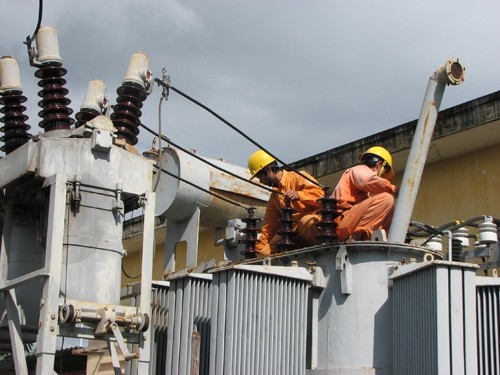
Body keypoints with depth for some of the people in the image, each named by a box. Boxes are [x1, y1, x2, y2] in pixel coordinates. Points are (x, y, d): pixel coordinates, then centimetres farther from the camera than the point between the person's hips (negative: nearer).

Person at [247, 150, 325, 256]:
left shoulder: (297, 177, 0)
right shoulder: (274, 196, 24)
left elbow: (318, 192, -17)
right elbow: (269, 226, 26)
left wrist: (298, 195, -31)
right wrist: (259, 249, 23)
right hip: (293, 230, 8)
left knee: (306, 222, -43)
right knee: (265, 253, -7)